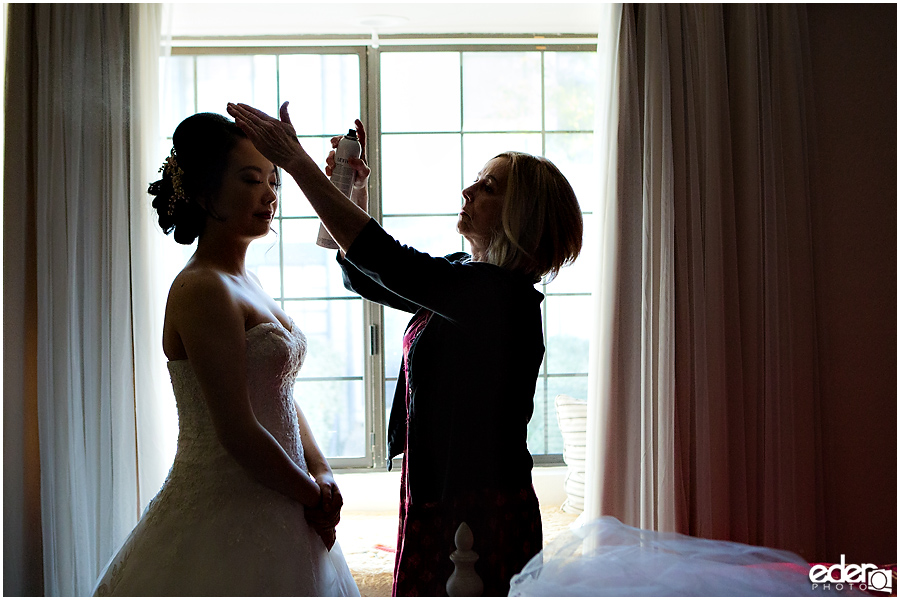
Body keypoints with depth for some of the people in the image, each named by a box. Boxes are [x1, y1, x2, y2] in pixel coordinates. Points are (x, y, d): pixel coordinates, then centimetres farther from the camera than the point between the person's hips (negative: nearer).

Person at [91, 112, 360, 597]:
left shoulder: (245, 284, 10)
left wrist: (322, 474, 0)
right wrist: (311, 494, -10)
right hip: (226, 516, -9)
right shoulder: (202, 290, -18)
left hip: (272, 509, 9)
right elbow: (236, 432, -22)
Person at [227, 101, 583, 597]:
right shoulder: (464, 274, 8)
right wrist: (355, 192, 4)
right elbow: (362, 276, 18)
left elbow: (385, 260, -28)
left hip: (480, 511, -9)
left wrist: (295, 160, -25)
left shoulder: (504, 295, -21)